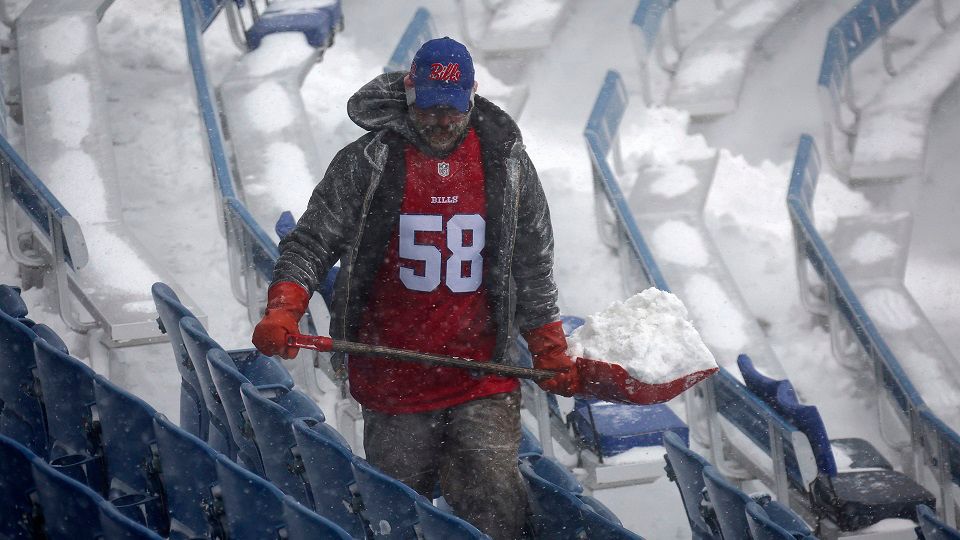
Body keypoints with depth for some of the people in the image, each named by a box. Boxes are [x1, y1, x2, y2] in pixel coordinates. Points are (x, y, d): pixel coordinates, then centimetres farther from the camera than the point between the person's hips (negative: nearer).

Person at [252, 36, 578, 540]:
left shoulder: (505, 163, 4)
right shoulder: (367, 164, -3)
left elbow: (533, 266, 13)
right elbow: (311, 243, -1)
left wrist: (550, 352, 14)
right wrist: (282, 312, -17)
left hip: (483, 381, 1)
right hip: (393, 380, 0)